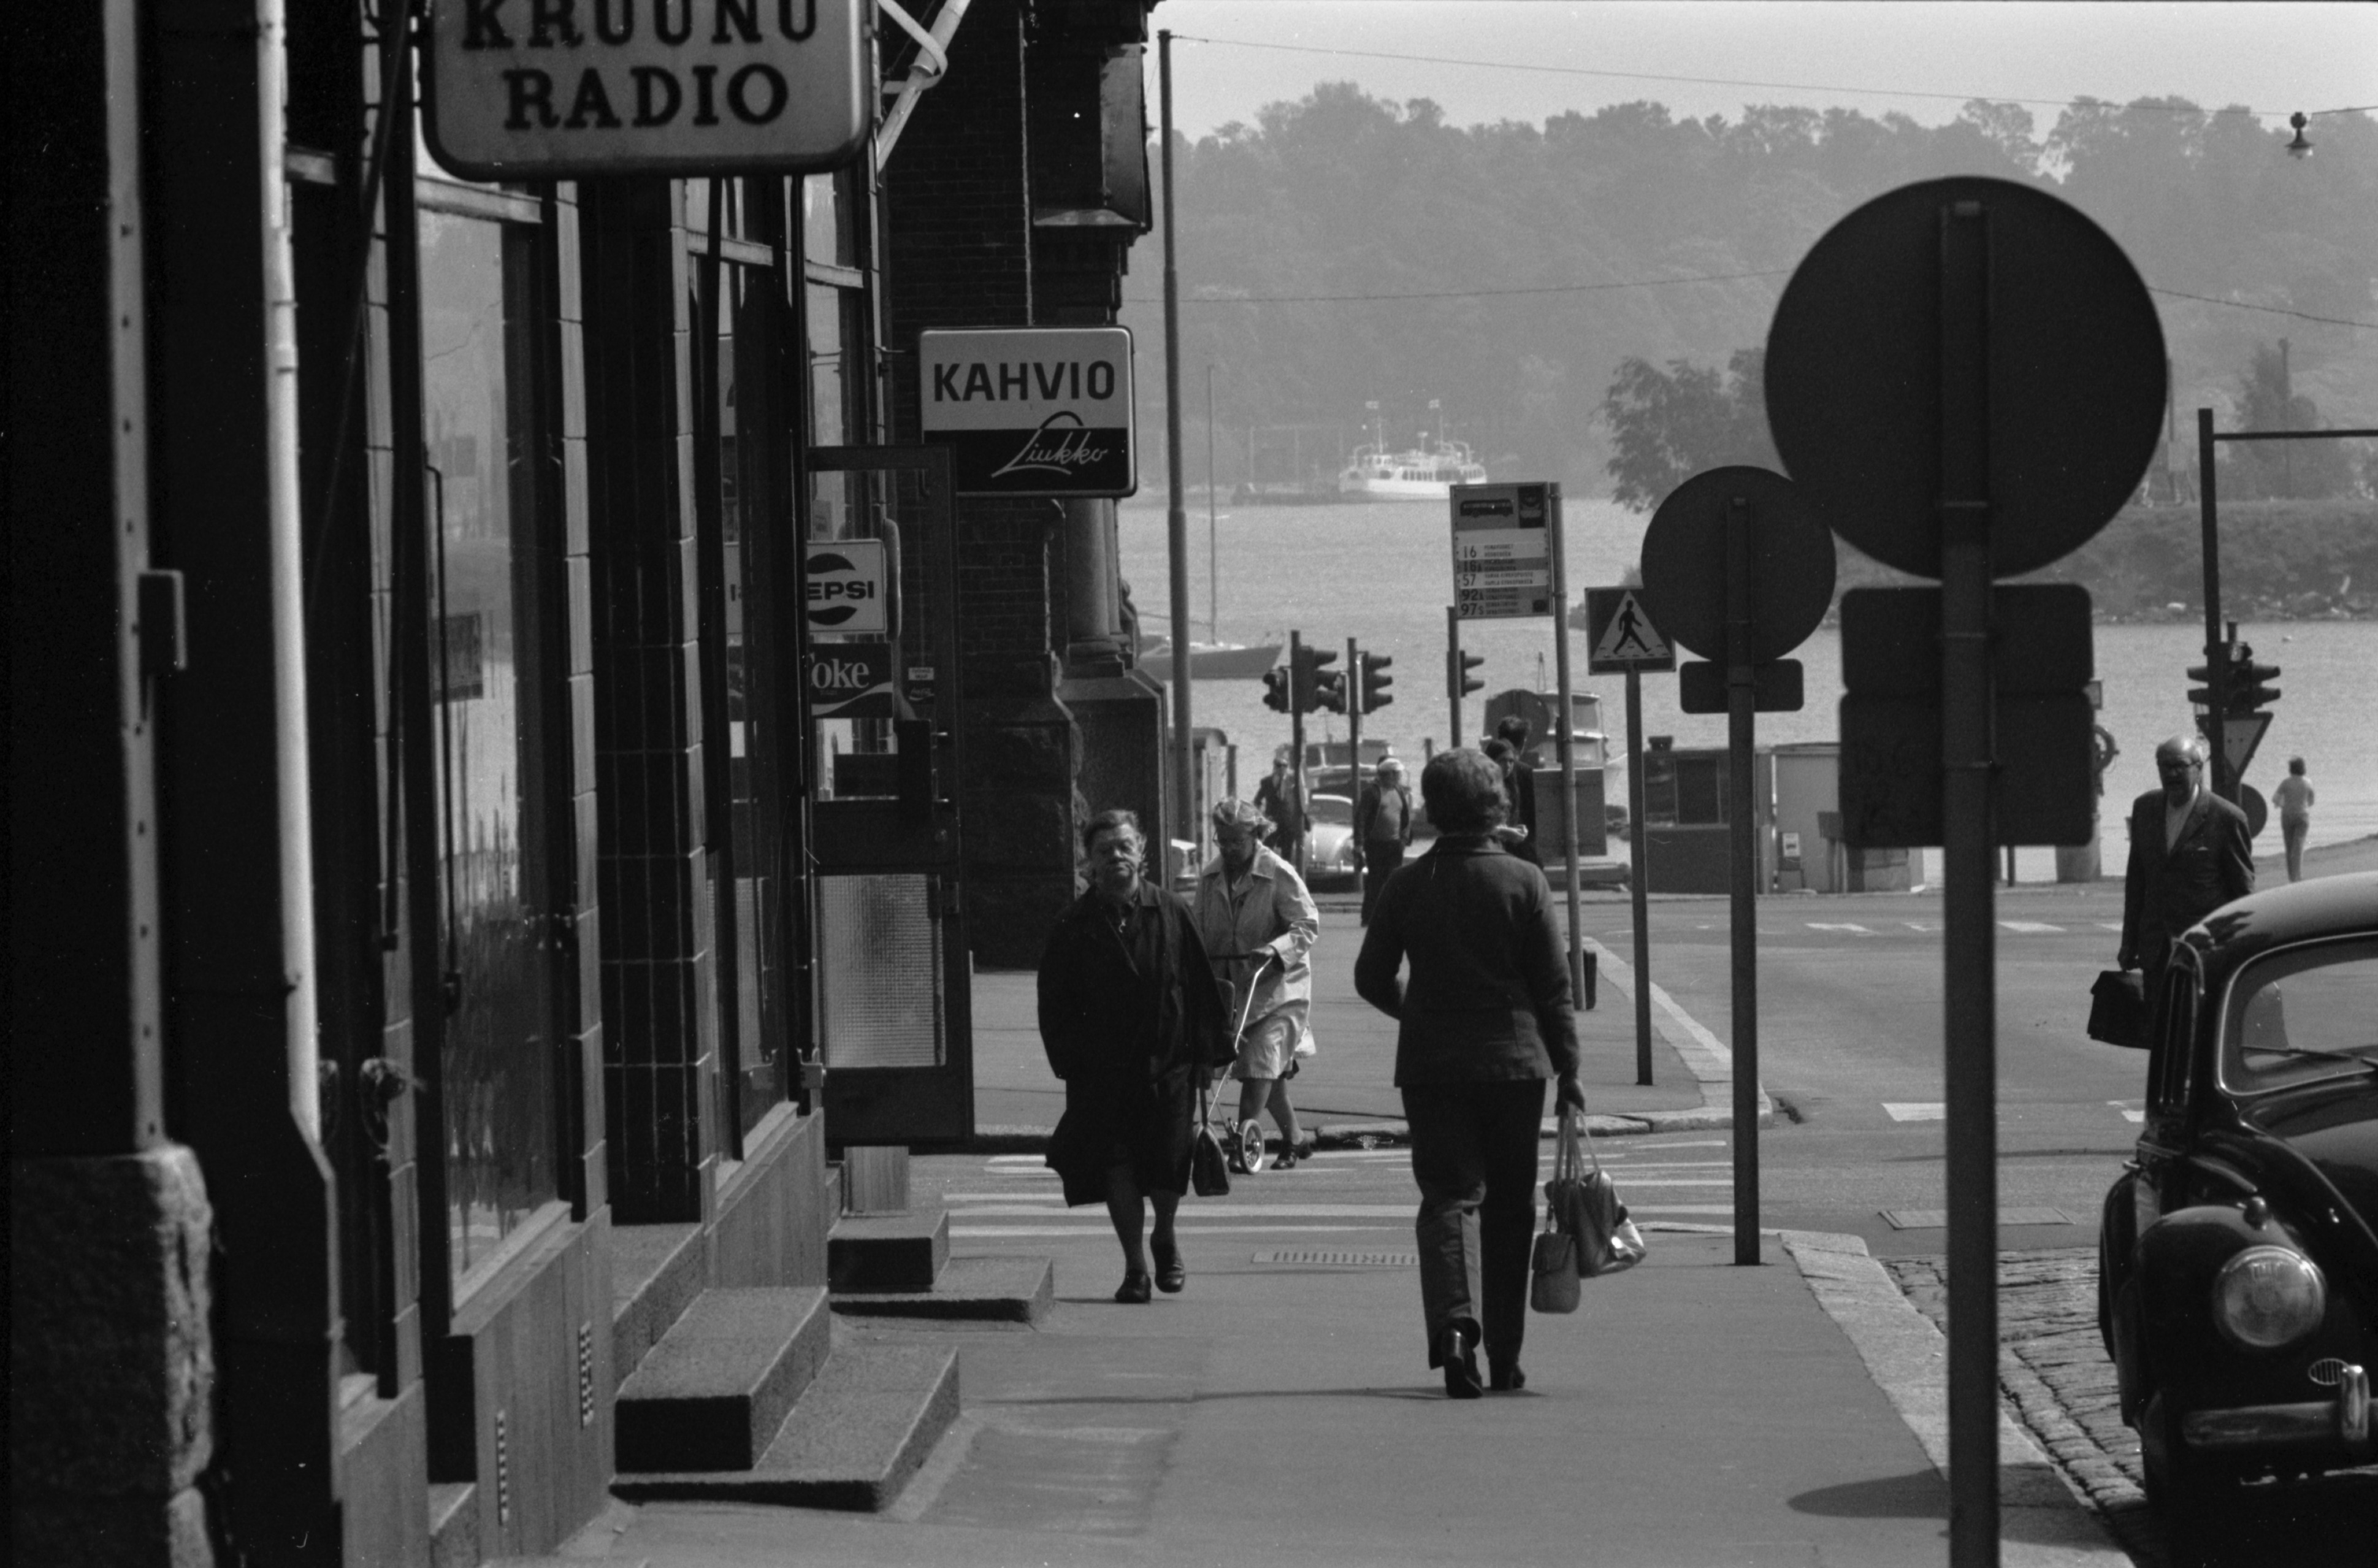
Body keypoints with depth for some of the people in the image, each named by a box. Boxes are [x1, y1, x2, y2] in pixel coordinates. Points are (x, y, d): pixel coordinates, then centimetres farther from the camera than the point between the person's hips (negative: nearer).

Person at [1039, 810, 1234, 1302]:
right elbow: (1055, 1003, 3)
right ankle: (1134, 1267, 10)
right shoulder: (1074, 925, 1)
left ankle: (1165, 1239, 30)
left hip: (1168, 1065, 0)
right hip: (1103, 1072, 0)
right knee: (1117, 1168, -2)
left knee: (1169, 1167, 1)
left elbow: (1202, 986, 4)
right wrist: (1069, 1059, -6)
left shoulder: (1171, 912, 1)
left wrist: (1211, 1052, 1)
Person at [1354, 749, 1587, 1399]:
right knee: (1509, 1206, 11)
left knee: (1448, 1197, 0)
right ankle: (1504, 1355, 16)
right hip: (1513, 1061, 0)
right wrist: (1567, 1069, 3)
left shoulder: (1409, 884, -1)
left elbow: (1371, 977, 4)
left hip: (1431, 1064, 0)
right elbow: (1553, 986, -4)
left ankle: (1454, 1324, -25)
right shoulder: (1523, 882, -4)